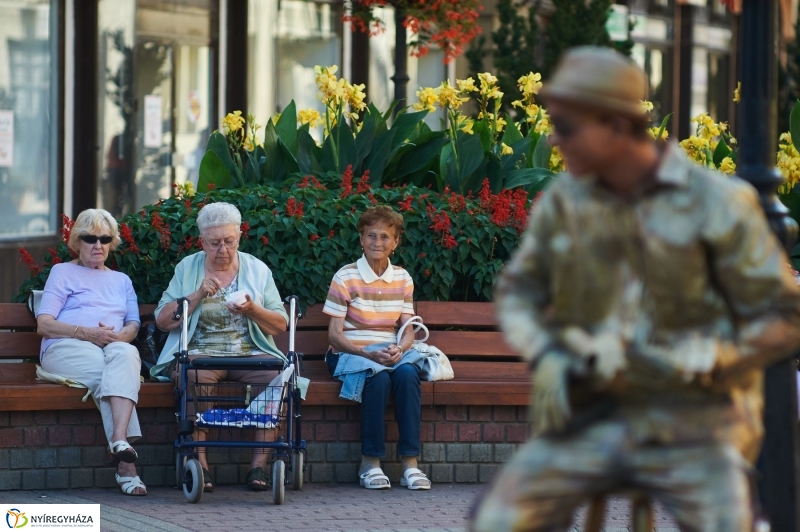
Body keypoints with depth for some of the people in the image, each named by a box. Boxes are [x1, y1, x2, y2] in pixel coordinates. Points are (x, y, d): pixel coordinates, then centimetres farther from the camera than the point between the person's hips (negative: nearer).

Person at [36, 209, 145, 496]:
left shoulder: (121, 280, 32)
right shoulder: (63, 273, 19)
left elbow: (133, 325, 18)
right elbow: (44, 324, 5)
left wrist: (119, 336, -7)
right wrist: (87, 333, -11)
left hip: (114, 349, 3)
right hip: (65, 350, -3)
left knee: (126, 354, -37)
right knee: (116, 372, -36)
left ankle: (119, 439, -54)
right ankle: (125, 461, -47)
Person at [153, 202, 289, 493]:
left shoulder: (257, 270, 12)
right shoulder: (187, 269, 9)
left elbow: (280, 324, 7)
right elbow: (162, 320, 1)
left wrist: (252, 310, -12)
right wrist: (197, 296, -11)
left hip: (250, 352, 2)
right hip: (200, 352, -2)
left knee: (277, 374, -30)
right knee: (196, 375, -36)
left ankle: (259, 463, -25)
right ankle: (199, 463, -32)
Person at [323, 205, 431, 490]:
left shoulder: (402, 279, 10)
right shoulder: (346, 277, -4)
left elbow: (408, 329, 8)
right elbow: (335, 333, -7)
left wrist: (399, 348, -17)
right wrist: (368, 353, -22)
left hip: (391, 351, 3)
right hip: (351, 353, -3)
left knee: (407, 373, -31)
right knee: (378, 377, -36)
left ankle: (410, 461, -30)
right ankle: (370, 462, -25)